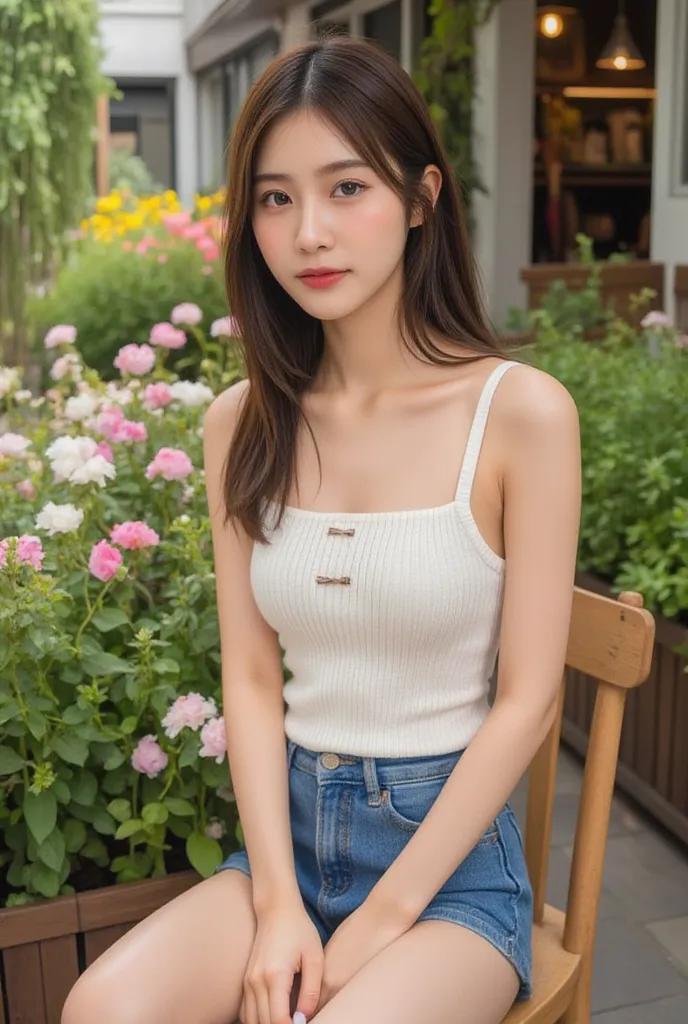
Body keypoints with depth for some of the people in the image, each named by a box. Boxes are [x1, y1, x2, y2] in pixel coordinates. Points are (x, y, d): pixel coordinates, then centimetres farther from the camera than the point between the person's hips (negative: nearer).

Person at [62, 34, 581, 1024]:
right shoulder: (243, 424, 1)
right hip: (288, 831, 3)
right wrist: (277, 902, -10)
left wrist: (380, 923, -11)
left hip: (450, 848, -2)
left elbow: (527, 700, -10)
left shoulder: (521, 412, -11)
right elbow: (251, 679, 1)